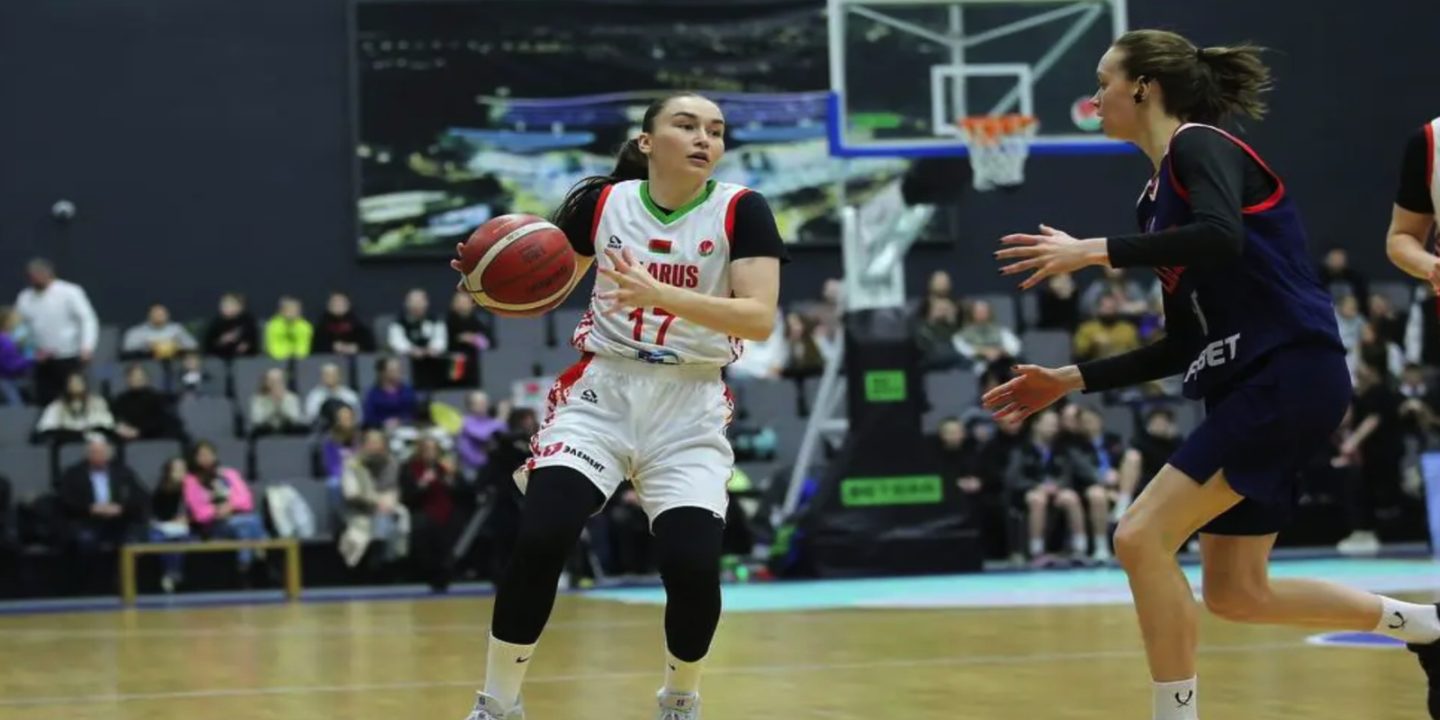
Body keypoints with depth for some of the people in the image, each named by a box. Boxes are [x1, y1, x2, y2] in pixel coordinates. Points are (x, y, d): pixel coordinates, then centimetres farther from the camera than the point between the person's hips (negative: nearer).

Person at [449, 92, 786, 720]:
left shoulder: (741, 211, -7)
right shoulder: (600, 201, -1)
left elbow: (760, 319, -18)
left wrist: (660, 295, -30)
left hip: (690, 406, -1)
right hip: (602, 389, 1)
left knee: (693, 565, -13)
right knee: (539, 539, -18)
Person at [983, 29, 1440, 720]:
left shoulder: (1199, 145, -7)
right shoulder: (1158, 197, 19)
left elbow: (1221, 238, -29)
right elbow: (1183, 345, 20)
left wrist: (1096, 251, -25)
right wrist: (1071, 379, 17)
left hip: (1291, 374, -10)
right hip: (1248, 385, 10)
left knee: (1142, 537, -16)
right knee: (1236, 591, 13)